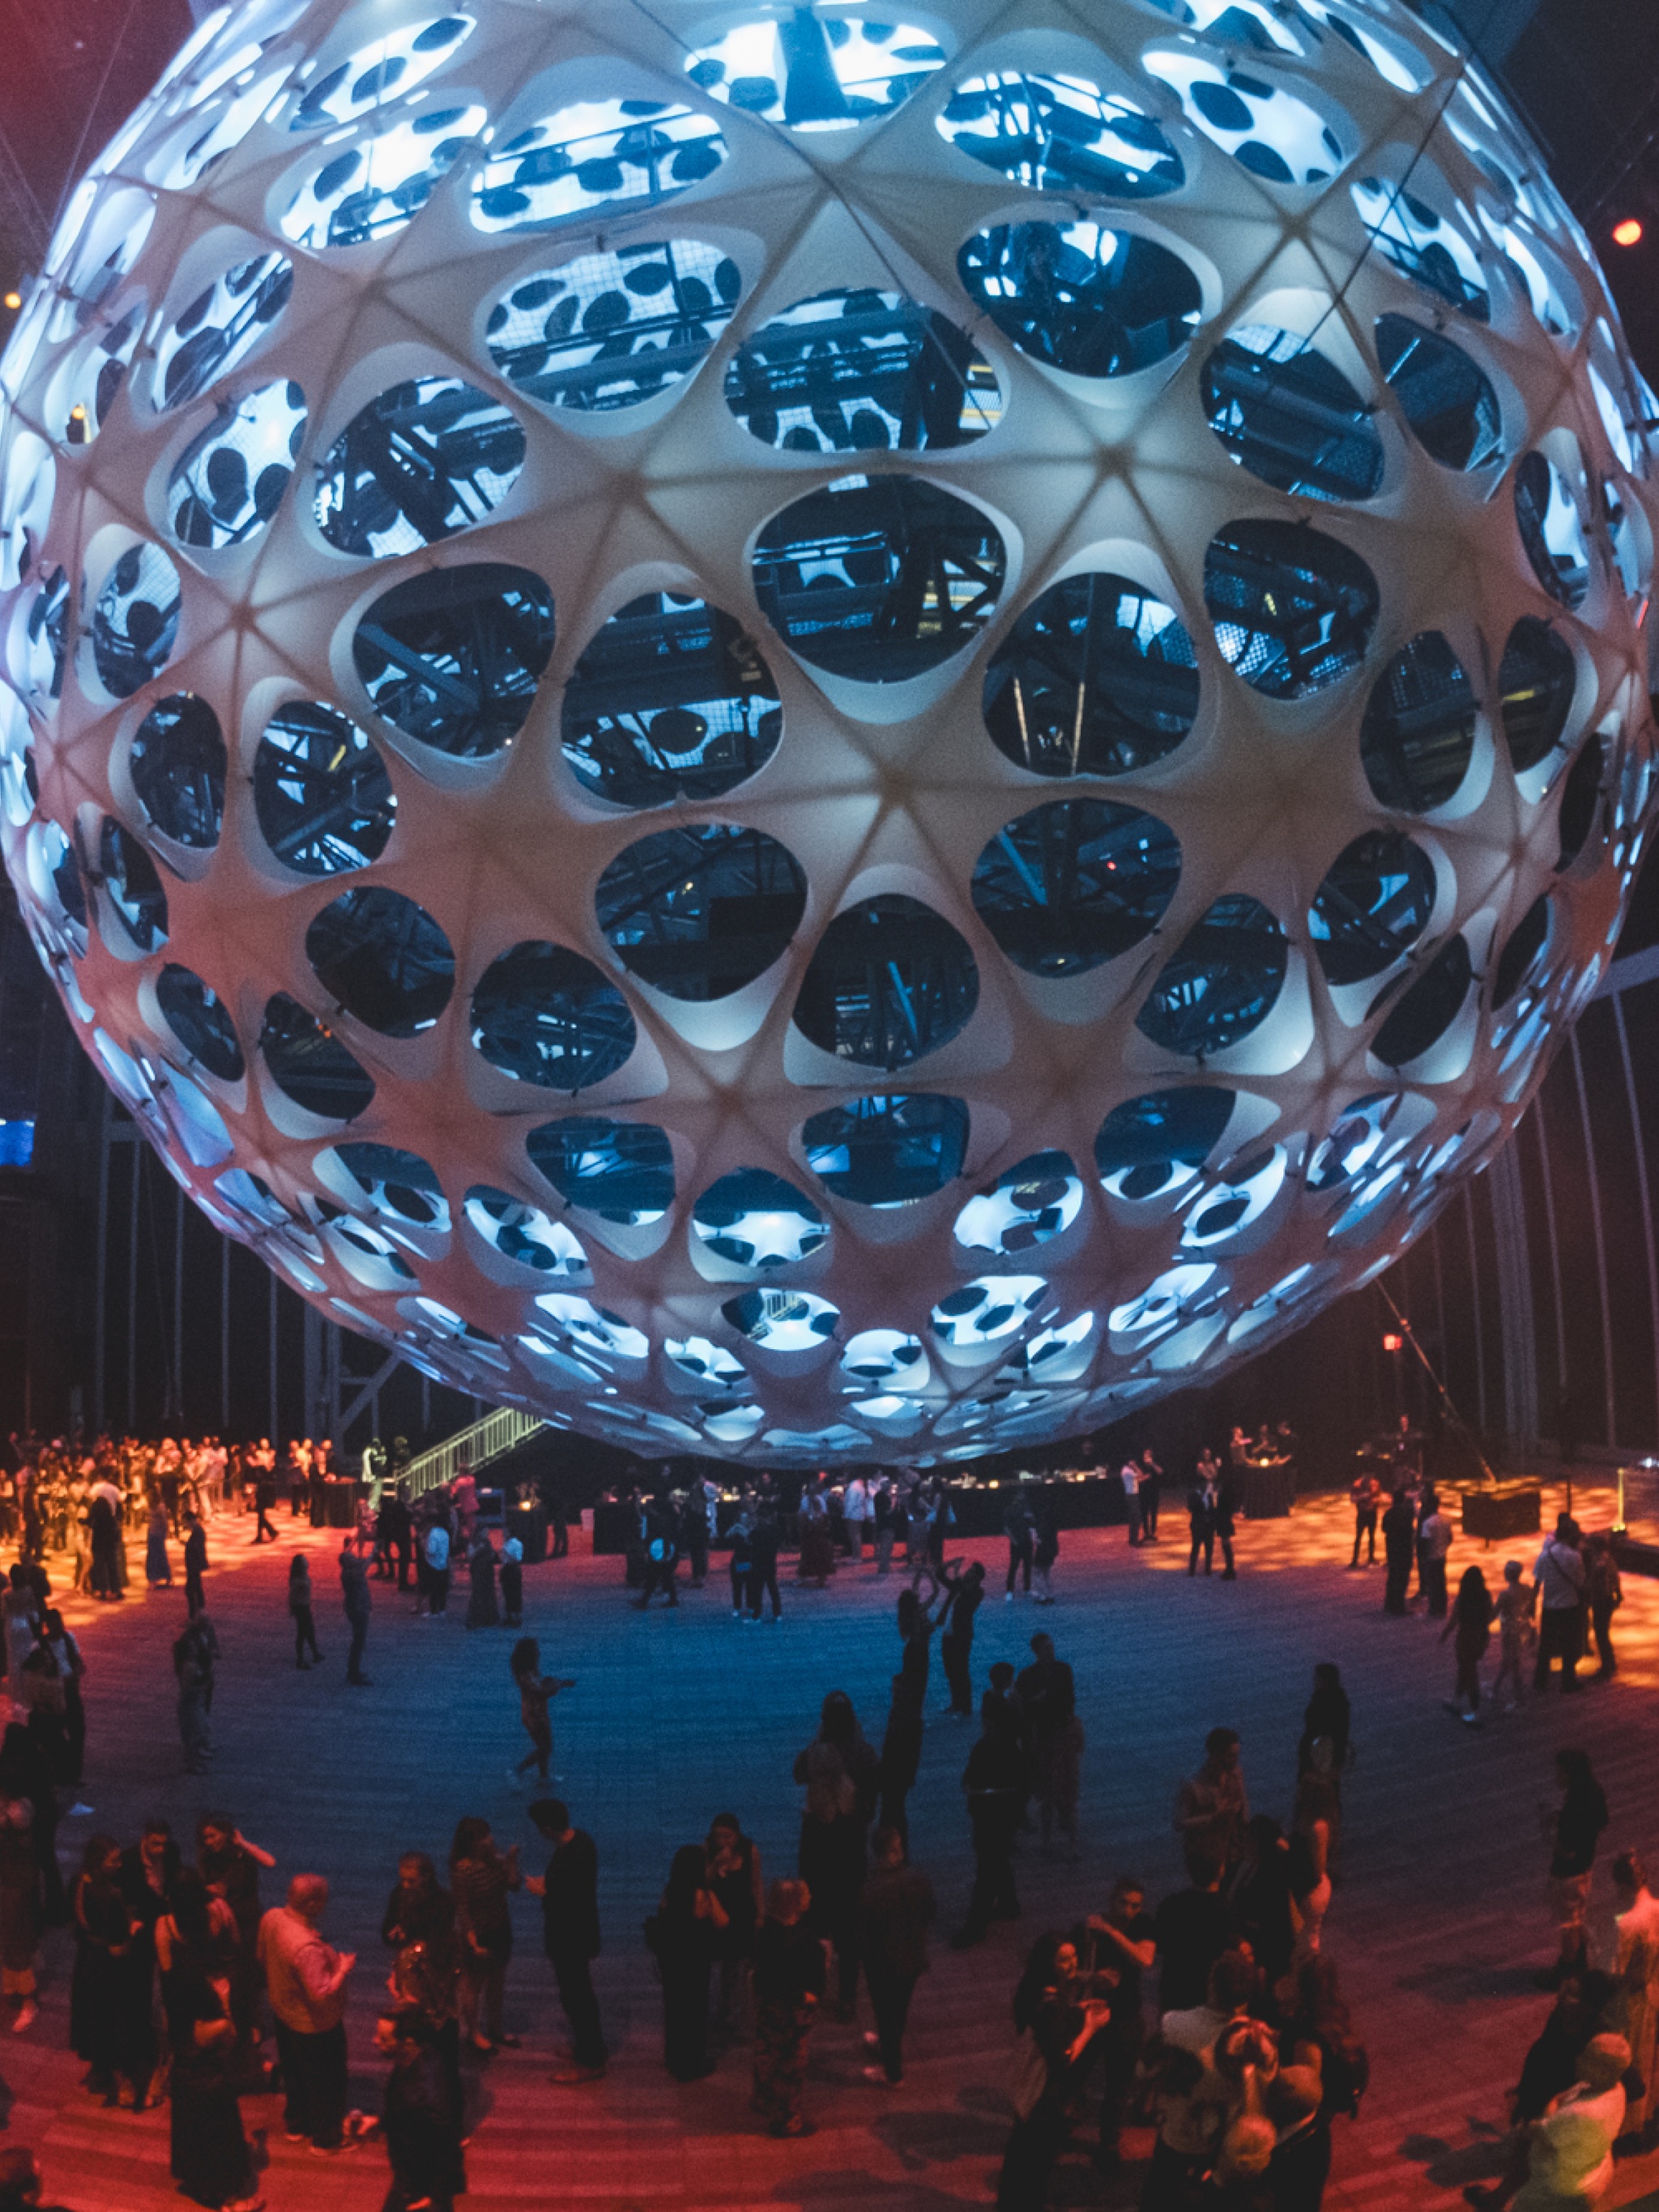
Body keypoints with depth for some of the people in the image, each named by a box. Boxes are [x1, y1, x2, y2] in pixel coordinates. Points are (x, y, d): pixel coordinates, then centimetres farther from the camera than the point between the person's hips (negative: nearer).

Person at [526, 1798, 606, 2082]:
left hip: (572, 1939, -9)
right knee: (581, 1994, 24)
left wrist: (545, 1891, -19)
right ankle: (592, 2046, 41)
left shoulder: (573, 1856, -34)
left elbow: (574, 1902, -30)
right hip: (573, 1934, 9)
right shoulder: (578, 1838, -4)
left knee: (574, 1997, 6)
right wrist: (547, 1881, 1)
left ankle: (589, 2062, 21)